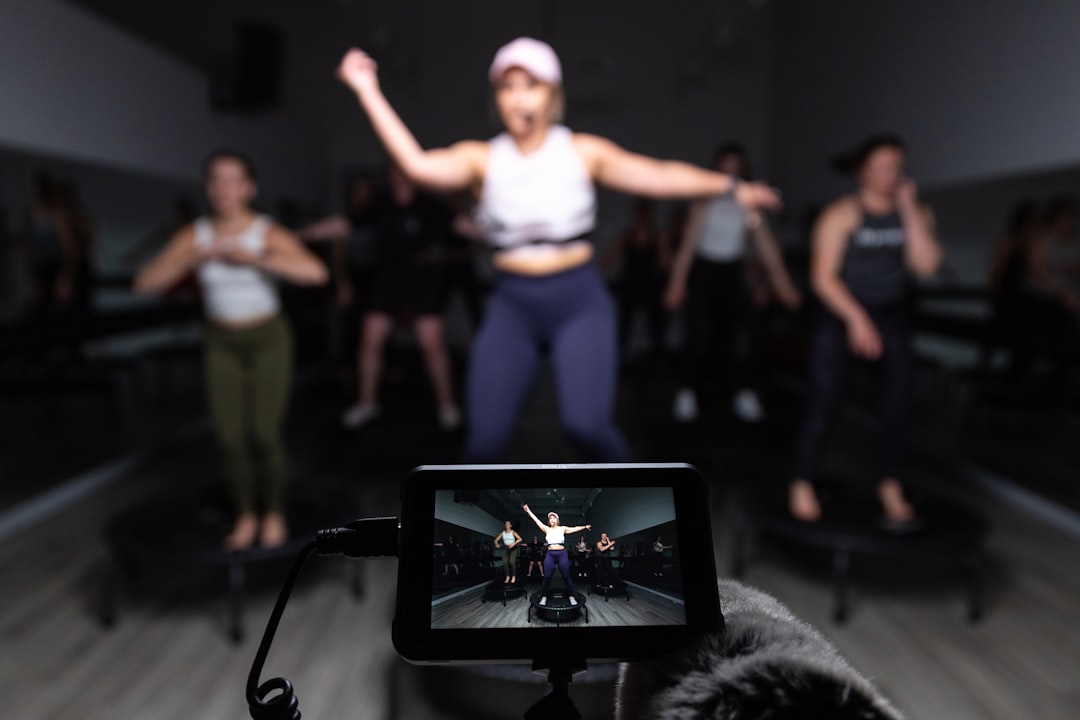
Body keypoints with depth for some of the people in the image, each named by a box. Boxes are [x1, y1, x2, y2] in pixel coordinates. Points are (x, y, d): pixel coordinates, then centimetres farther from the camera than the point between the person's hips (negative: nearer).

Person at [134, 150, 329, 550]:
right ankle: (245, 517, 18)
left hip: (269, 340, -2)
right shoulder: (193, 237, -5)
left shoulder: (269, 234, -15)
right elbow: (144, 284, -10)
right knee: (230, 437, -2)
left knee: (265, 433, -7)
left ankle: (273, 514, 15)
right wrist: (193, 259, -24)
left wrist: (253, 258, -33)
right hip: (223, 344, 3)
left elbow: (315, 272, -32)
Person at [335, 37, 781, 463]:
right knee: (485, 439, -1)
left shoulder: (583, 152, 3)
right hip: (512, 307, 2)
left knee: (586, 424, -18)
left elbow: (662, 176, 0)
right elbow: (417, 165, -12)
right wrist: (368, 91, -11)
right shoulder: (481, 158, 4)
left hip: (580, 302, -1)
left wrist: (730, 186, -5)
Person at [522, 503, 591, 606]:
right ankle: (544, 597, 12)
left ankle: (571, 597, 12)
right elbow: (536, 520, 8)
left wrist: (585, 527, -5)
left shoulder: (562, 529, 8)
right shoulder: (547, 529, 9)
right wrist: (528, 510, 7)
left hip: (562, 554, -1)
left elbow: (575, 528, 4)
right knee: (547, 577, 0)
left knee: (566, 577, 2)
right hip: (550, 555, 1)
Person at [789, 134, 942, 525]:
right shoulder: (841, 215, -8)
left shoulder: (915, 212, 4)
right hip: (840, 314, -4)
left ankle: (891, 486, 18)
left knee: (896, 404, 3)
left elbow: (926, 264, -11)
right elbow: (823, 277, -11)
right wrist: (857, 319, -18)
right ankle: (802, 484, 5)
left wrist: (909, 209, -12)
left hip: (891, 316, 4)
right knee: (823, 401, -6)